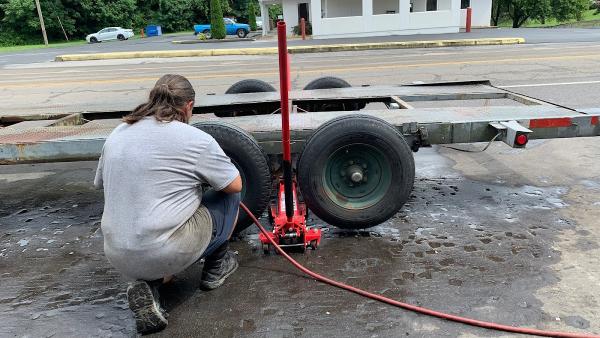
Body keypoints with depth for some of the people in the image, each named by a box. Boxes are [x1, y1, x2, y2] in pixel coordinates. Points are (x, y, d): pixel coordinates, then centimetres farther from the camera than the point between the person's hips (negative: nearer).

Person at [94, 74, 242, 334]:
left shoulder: (117, 134, 9)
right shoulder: (194, 139, -9)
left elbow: (101, 184, 22)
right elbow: (235, 185, 0)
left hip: (119, 259, 6)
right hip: (166, 254, -5)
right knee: (229, 197, 12)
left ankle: (148, 283, 8)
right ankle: (216, 266, 25)